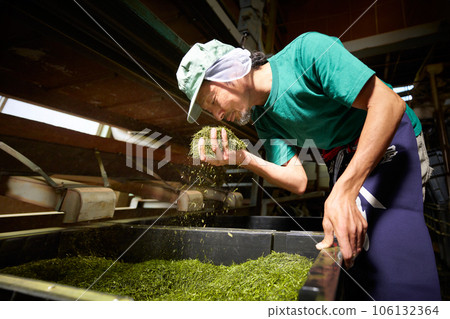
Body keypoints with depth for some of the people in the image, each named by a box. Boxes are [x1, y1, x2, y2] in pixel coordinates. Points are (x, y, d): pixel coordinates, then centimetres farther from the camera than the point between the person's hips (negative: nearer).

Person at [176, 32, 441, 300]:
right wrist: (242, 158, -25)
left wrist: (344, 192, -36)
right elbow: (298, 182, -10)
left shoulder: (305, 50, -23)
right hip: (341, 157, 5)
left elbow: (390, 104, -28)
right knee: (355, 249, 0)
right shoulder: (264, 119, -4)